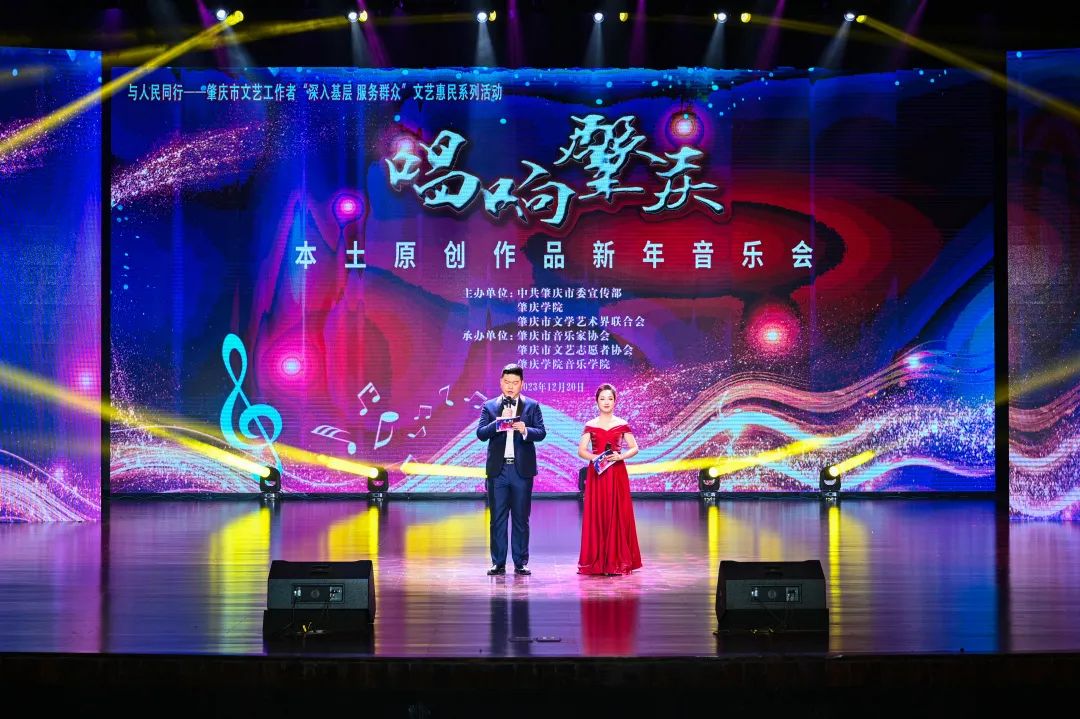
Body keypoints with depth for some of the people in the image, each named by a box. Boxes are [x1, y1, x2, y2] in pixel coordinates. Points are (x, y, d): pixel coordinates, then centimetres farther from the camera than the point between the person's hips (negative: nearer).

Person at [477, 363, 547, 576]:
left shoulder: (532, 406, 6)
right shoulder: (489, 407, 7)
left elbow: (541, 433, -4)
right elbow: (481, 434, -3)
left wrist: (525, 430, -23)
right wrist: (498, 421, -19)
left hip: (522, 469, -1)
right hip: (497, 469, 1)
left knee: (521, 518, 3)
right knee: (498, 518, 3)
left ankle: (521, 563, 9)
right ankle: (498, 563, 9)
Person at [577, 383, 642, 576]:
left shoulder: (622, 425, 7)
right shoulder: (590, 426, 7)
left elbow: (634, 448, 6)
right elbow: (581, 450, 1)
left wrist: (621, 456, -12)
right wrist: (595, 457, -17)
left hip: (616, 474, 0)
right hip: (596, 473, 0)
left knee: (617, 516, -2)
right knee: (596, 516, -1)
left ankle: (617, 561, 2)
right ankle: (596, 562, 3)